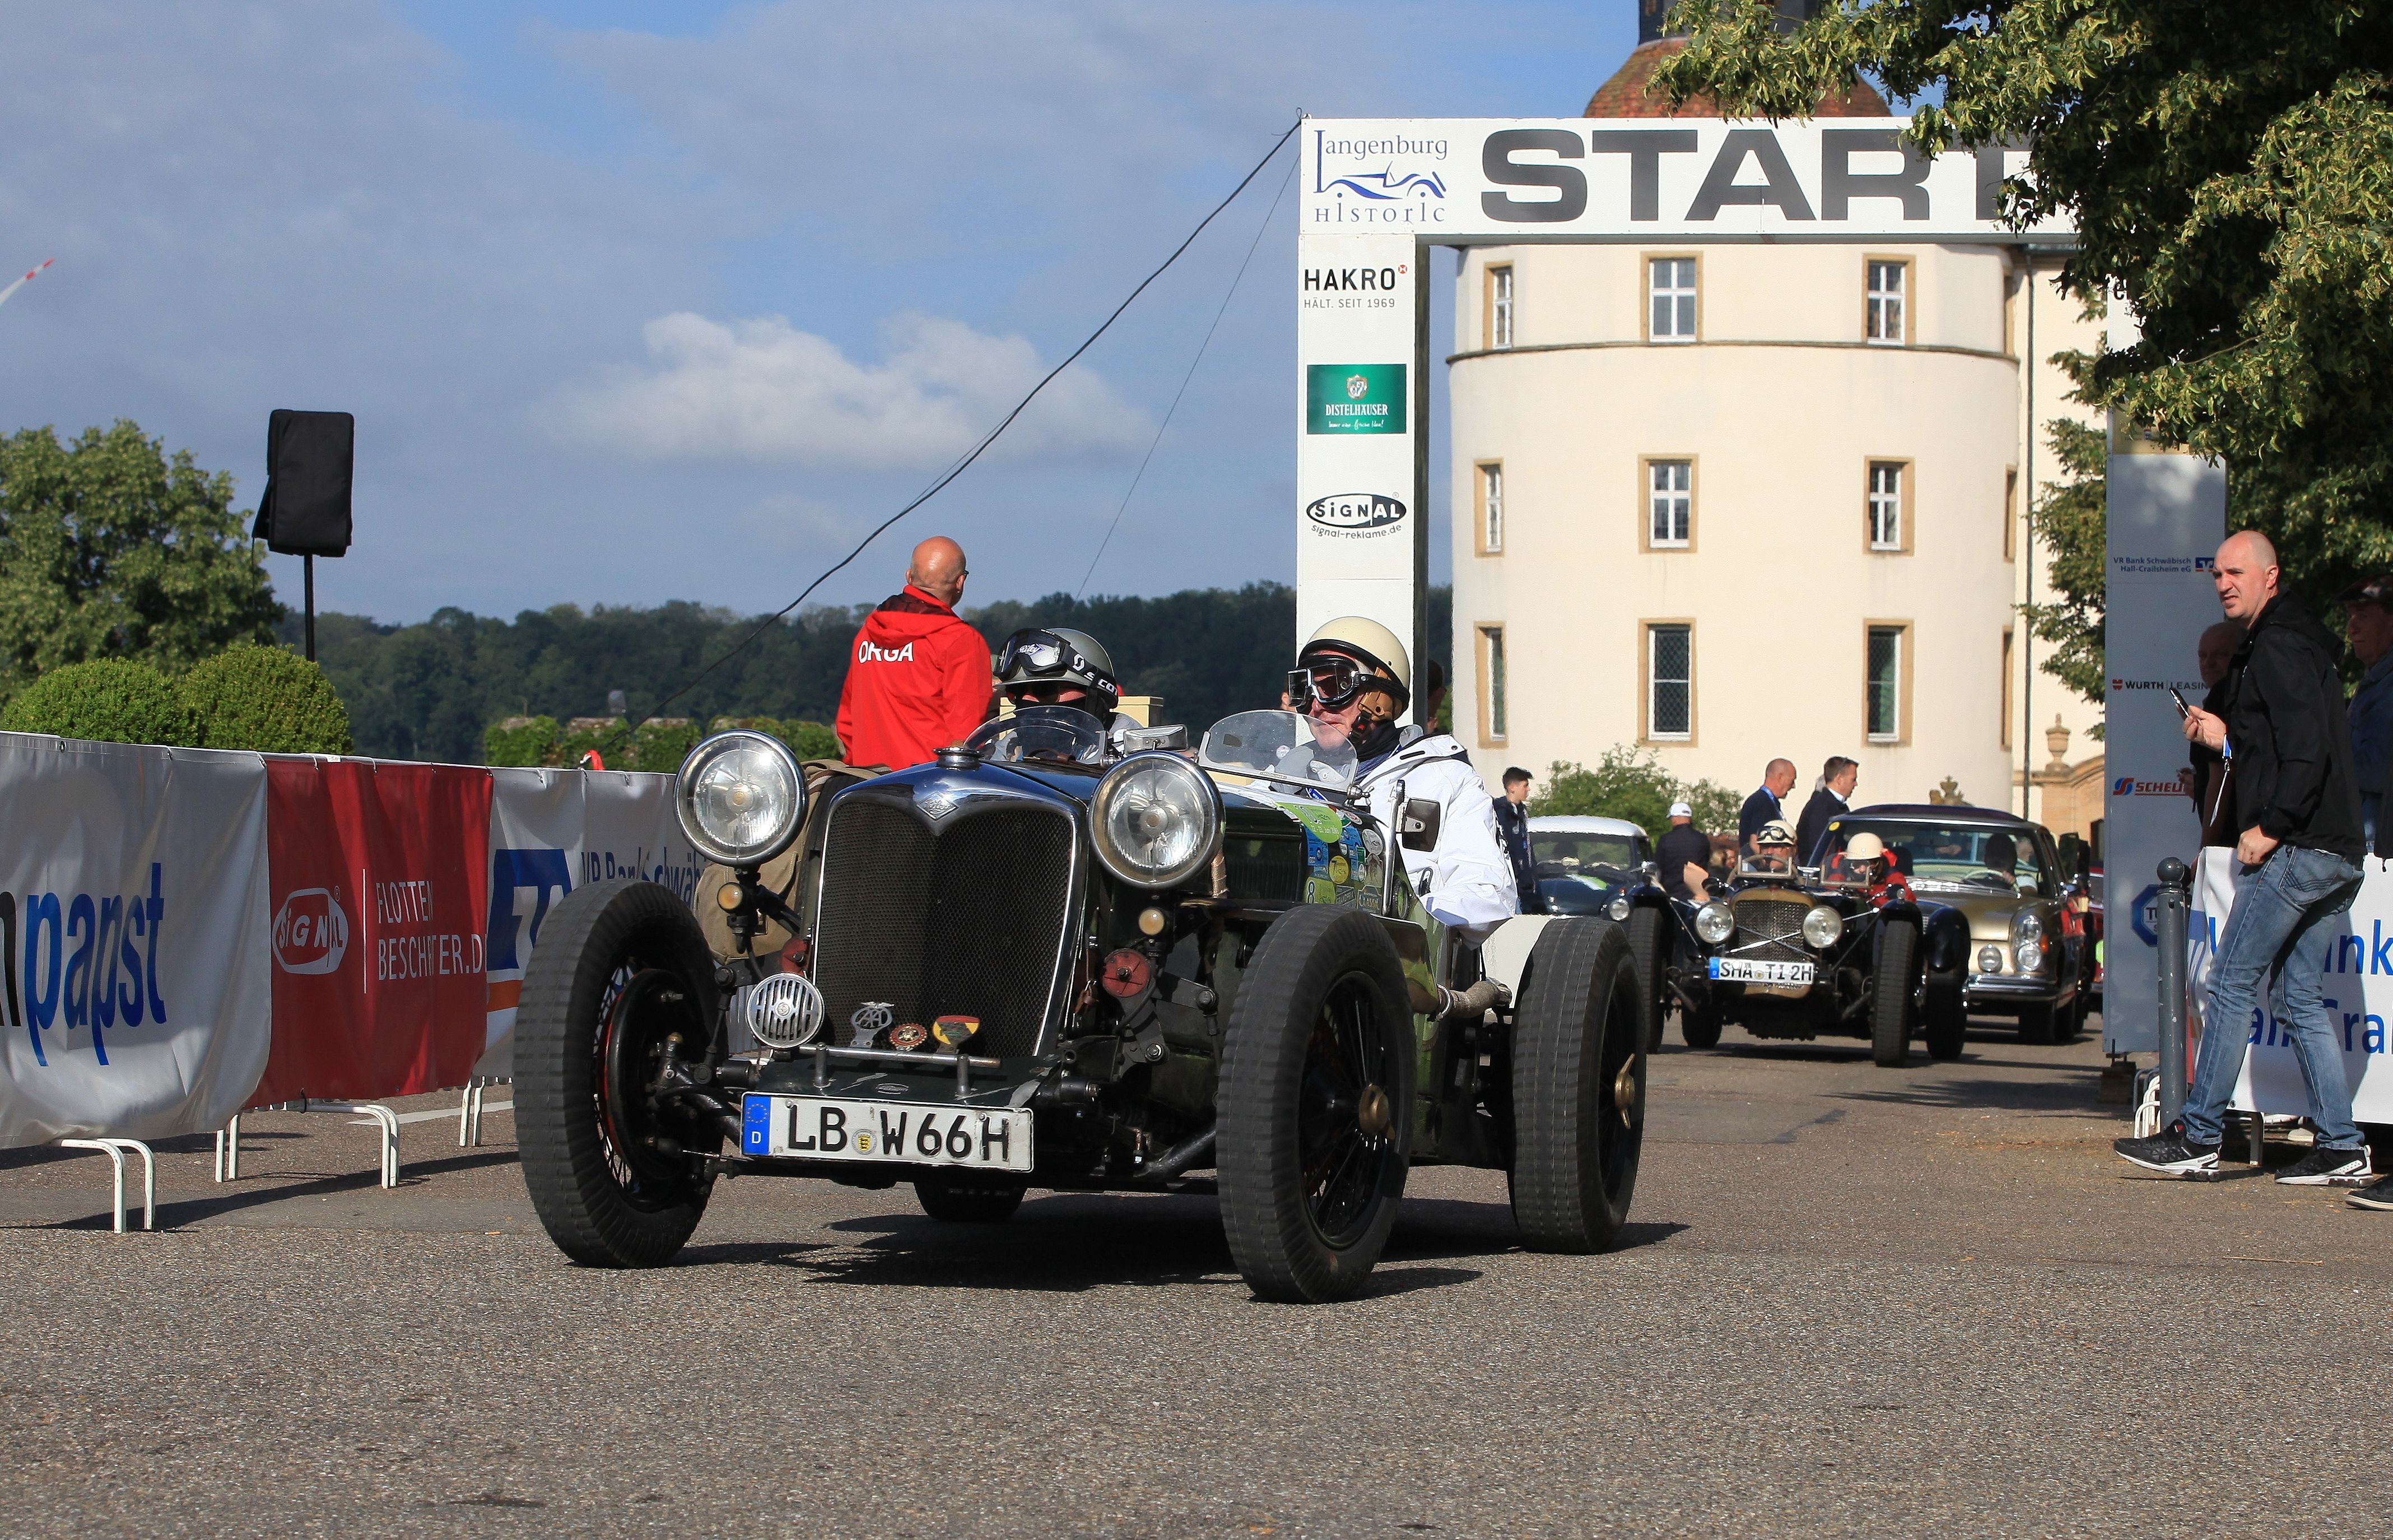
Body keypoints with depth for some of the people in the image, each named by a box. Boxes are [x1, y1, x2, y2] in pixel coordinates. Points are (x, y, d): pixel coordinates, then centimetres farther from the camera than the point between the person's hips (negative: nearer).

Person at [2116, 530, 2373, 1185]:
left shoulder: (2278, 648, -11)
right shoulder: (2297, 643, 21)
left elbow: (2309, 748, -21)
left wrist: (2270, 828, -19)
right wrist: (2228, 738, 17)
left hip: (2295, 852, -10)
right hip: (2335, 856, 10)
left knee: (2232, 983, -6)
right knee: (2296, 995, 11)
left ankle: (2198, 1137, -4)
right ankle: (2341, 1147, 8)